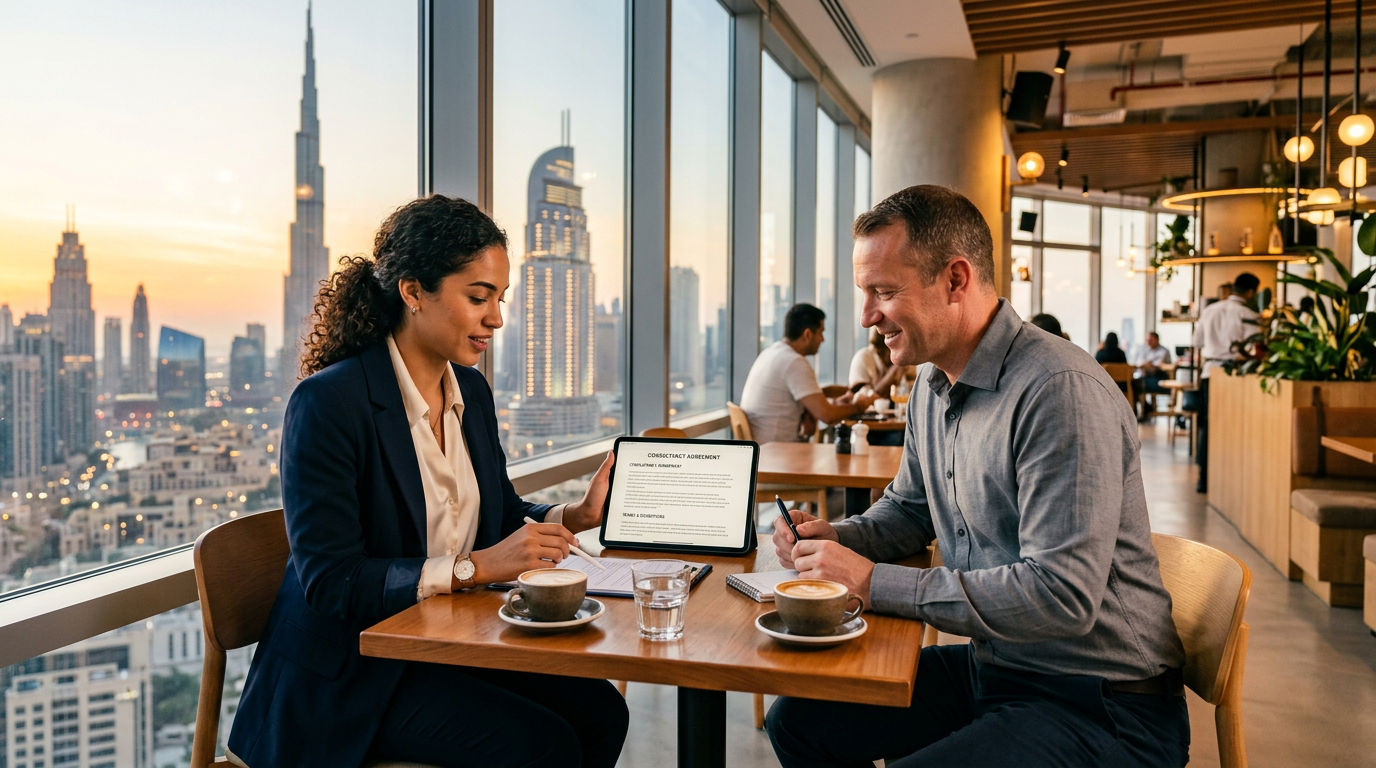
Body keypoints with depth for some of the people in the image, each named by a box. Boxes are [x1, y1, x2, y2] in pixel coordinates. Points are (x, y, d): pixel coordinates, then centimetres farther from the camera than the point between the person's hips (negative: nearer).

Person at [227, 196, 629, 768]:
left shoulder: (471, 389, 6)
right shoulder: (328, 402, -18)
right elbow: (329, 581, -21)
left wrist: (578, 515, -4)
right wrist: (474, 568, -27)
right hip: (351, 673, -7)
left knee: (598, 711, -11)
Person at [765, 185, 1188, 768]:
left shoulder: (1060, 392, -24)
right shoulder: (931, 383, 5)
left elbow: (1063, 595, -30)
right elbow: (909, 508, 20)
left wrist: (873, 582, -26)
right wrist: (838, 538, -2)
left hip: (1098, 703, -8)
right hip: (990, 667, 8)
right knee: (797, 720, 5)